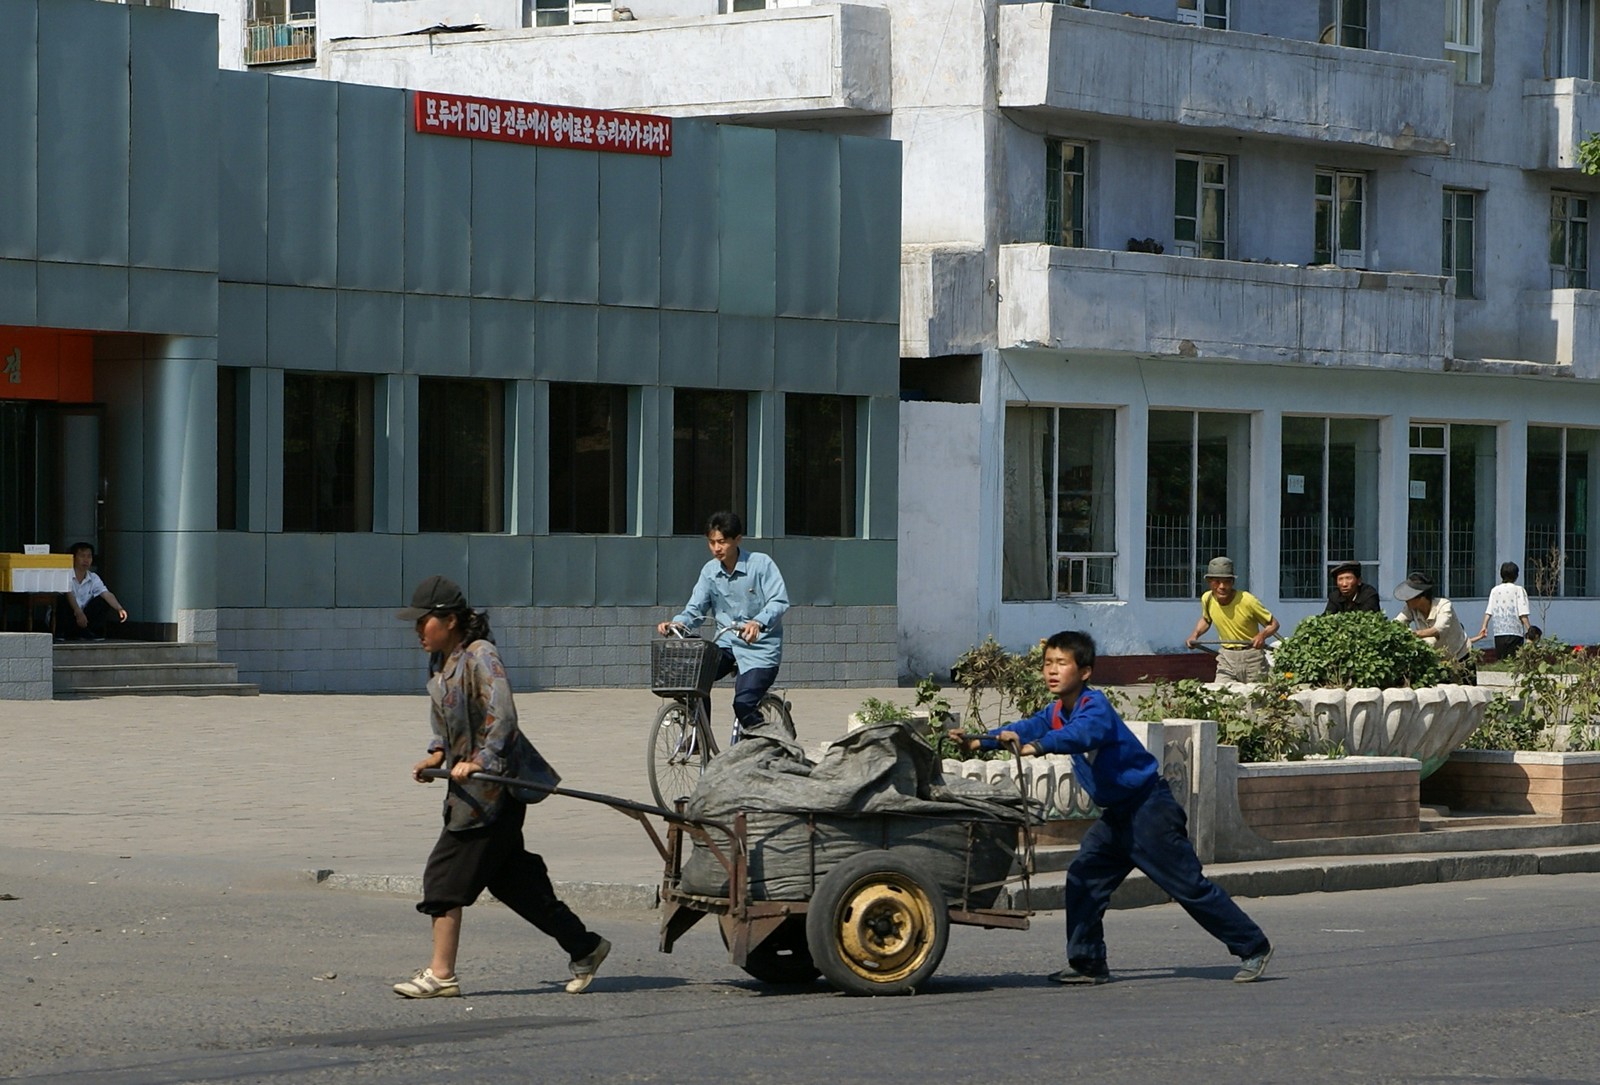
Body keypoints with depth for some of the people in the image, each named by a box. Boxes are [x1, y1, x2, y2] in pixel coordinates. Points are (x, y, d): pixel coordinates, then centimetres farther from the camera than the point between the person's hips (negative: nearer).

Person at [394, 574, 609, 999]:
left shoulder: (480, 656, -15)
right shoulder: (440, 664, 13)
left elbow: (503, 716, -24)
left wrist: (478, 761, -31)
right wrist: (437, 756, 6)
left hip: (491, 787, -9)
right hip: (466, 789, 9)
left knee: (444, 876, -8)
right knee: (512, 878, 12)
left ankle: (441, 974, -3)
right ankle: (583, 946, 21)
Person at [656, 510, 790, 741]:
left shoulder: (761, 564, -10)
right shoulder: (709, 571, 5)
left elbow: (779, 601, -20)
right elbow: (695, 609, 5)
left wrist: (758, 622, -40)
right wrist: (676, 623, -18)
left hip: (760, 646, -5)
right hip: (726, 644, 5)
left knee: (744, 704, -21)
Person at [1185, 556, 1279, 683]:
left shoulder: (1247, 601, -20)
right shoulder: (1207, 599, -5)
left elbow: (1273, 624, -9)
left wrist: (1262, 635, -29)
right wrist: (1195, 635, 3)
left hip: (1252, 657, -3)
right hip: (1227, 657, 4)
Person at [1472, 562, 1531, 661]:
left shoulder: (1495, 590, 9)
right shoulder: (1518, 590, -2)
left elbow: (1489, 611, 5)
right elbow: (1523, 613, -7)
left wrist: (1484, 627, 9)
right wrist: (1528, 629, -3)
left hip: (1499, 631, 4)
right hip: (1515, 631, -4)